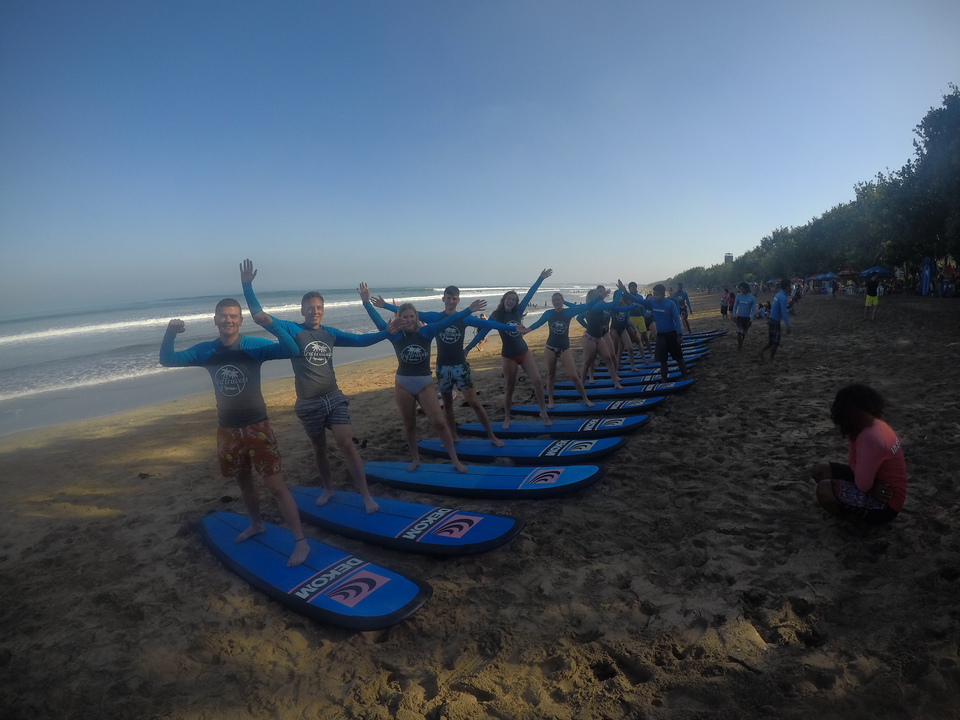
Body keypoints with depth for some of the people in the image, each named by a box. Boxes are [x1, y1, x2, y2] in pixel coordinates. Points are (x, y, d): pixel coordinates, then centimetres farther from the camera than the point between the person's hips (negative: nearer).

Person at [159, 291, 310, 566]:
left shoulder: (254, 346, -12)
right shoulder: (205, 351, 1)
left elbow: (292, 350, -25)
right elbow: (167, 360, 3)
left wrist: (272, 324, -41)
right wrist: (170, 333, -16)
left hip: (256, 427, -5)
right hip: (227, 429, 5)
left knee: (275, 485, -6)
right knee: (243, 482, 21)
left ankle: (301, 541, 0)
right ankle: (256, 524, 44)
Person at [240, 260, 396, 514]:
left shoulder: (330, 333, 5)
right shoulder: (292, 330, -4)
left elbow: (360, 340, 8)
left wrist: (387, 332, -3)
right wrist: (247, 287, -21)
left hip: (334, 397, 1)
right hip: (309, 404, -1)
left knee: (346, 444, -6)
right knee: (319, 449, 14)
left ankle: (366, 495, -1)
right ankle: (328, 488, 36)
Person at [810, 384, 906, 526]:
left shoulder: (871, 438, -32)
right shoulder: (874, 424, -2)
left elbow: (862, 485, -28)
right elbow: (854, 464, 2)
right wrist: (852, 437, -12)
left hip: (886, 503, -9)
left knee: (824, 490, -24)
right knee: (820, 470, 7)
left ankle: (863, 519, 0)